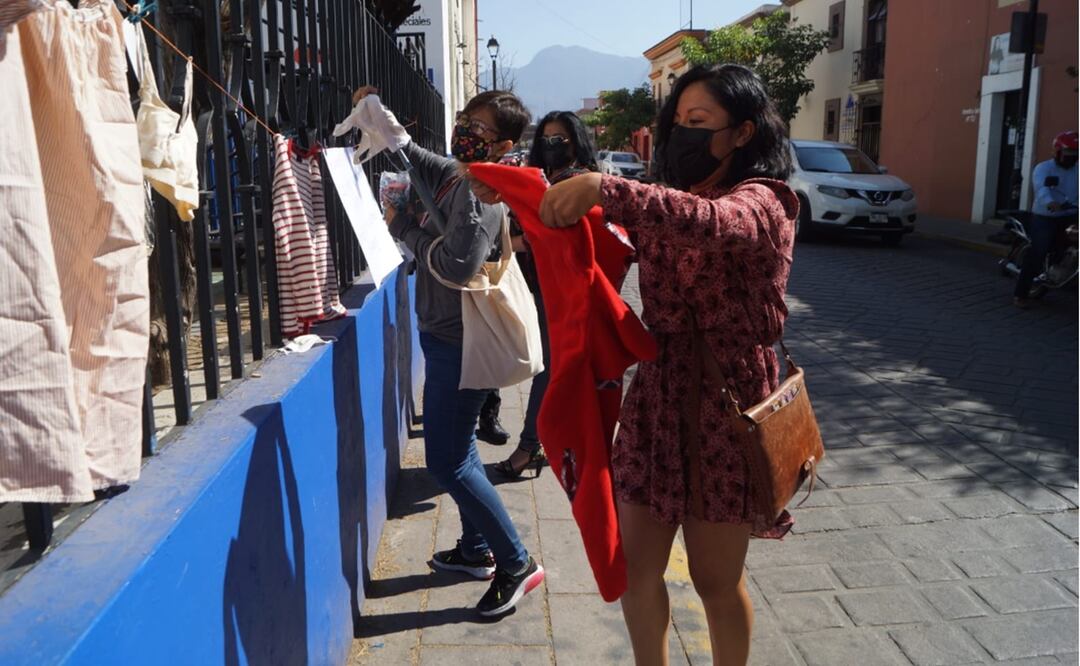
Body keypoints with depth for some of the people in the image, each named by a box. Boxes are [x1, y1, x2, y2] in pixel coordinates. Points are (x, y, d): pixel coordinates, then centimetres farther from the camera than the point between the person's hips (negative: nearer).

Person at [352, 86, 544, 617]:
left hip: (459, 343, -10)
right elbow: (408, 151, 22)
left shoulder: (482, 194, -21)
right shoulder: (451, 174, 8)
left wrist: (403, 225, -20)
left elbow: (459, 265, -32)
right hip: (448, 336, 10)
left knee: (447, 460, -4)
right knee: (457, 450, 19)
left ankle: (516, 564, 8)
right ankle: (477, 550, 35)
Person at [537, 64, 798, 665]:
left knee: (717, 579, 10)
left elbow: (712, 222, -33)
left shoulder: (761, 202, -11)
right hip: (658, 397, 6)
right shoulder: (672, 203, 14)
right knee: (635, 568, 11)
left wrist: (604, 189, -42)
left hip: (726, 407, -6)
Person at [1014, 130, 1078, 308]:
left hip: (1070, 217, 5)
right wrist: (1049, 203, -45)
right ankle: (1021, 293, -8)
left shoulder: (1076, 169, 12)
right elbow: (1041, 188, -24)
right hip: (1045, 218, -5)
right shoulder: (1043, 168, -3)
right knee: (1037, 252, -14)